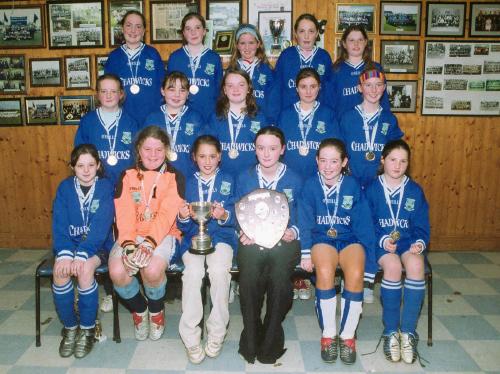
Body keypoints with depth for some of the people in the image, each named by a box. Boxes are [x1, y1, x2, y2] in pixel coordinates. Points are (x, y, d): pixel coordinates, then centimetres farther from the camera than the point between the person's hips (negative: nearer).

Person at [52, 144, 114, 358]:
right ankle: (70, 327, -4)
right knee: (60, 270, -26)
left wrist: (82, 254, -26)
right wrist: (64, 254, -20)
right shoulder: (65, 187, 3)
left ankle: (87, 329, -10)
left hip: (98, 246, -2)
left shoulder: (105, 187, -5)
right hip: (69, 244, 3)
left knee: (85, 269, -31)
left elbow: (101, 225, -15)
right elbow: (59, 223, -5)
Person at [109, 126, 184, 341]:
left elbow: (167, 215, -12)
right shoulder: (127, 176, 8)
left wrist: (149, 243, -26)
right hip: (131, 235, 3)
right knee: (117, 272, -25)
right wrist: (128, 244, -19)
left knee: (152, 270, -31)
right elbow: (124, 214, -3)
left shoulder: (174, 177, 0)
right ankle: (139, 308, 9)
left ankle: (156, 310, 5)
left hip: (162, 234, -2)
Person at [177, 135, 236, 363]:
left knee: (219, 271, -31)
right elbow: (183, 227, 9)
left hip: (221, 236, -1)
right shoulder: (189, 182, 14)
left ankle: (216, 333, -14)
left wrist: (224, 216, -20)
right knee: (193, 273, -29)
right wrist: (183, 217, -14)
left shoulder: (228, 181, 11)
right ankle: (190, 337, -16)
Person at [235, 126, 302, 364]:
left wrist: (294, 232, -8)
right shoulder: (244, 178, 12)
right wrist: (242, 233, -3)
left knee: (279, 277, -31)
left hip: (284, 240, -1)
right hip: (252, 239, 1)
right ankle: (250, 339, -9)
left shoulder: (294, 180, 9)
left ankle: (271, 342, -10)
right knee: (249, 277, -30)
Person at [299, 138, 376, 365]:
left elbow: (363, 224, 1)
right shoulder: (310, 186, 0)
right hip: (322, 239, 0)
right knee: (325, 272, -32)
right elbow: (306, 223, -1)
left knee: (355, 275, -30)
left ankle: (347, 336, -8)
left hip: (350, 239, 1)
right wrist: (305, 253, -12)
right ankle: (328, 335, -12)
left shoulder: (353, 186, 1)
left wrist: (366, 253, -10)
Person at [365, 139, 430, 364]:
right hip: (380, 242, -2)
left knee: (415, 264, -32)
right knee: (393, 265, -34)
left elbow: (422, 226, 8)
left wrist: (420, 242, -13)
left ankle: (408, 332, -20)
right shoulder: (372, 189, 1)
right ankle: (391, 332, -19)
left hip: (408, 241, 2)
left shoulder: (415, 191, 8)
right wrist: (382, 240, -18)